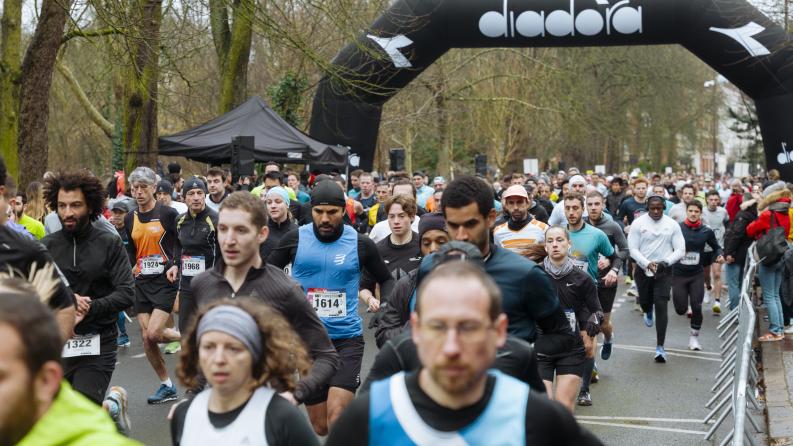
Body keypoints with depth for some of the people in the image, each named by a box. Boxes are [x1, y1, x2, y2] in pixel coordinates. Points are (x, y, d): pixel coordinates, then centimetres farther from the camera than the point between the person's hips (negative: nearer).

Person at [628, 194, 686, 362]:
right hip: (643, 270, 1)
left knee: (661, 306, -11)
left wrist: (665, 262, -16)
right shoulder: (638, 223, -3)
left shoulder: (672, 224, -1)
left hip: (664, 271, -1)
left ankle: (660, 347, -8)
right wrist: (647, 263, -20)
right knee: (645, 301, 15)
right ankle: (648, 313, 56)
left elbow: (680, 250, -1)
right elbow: (633, 249, -5)